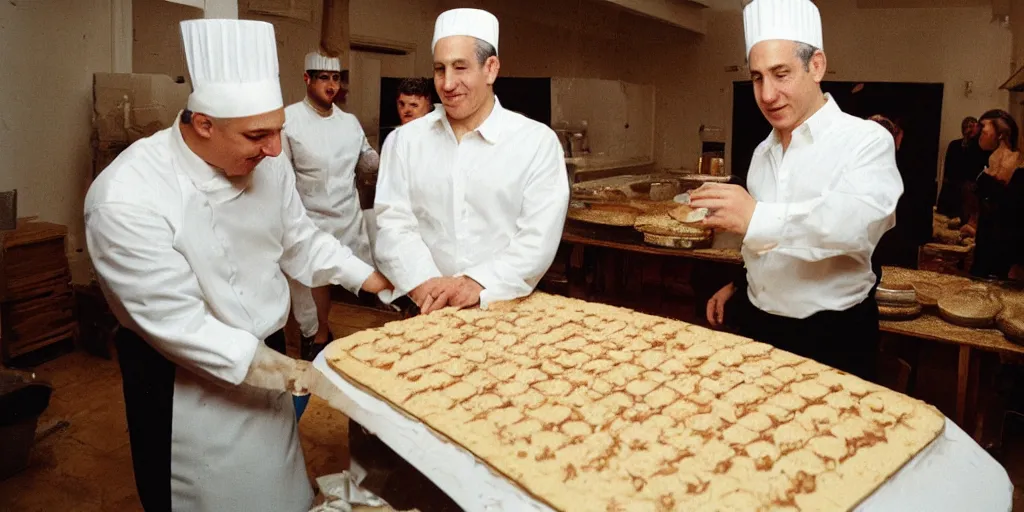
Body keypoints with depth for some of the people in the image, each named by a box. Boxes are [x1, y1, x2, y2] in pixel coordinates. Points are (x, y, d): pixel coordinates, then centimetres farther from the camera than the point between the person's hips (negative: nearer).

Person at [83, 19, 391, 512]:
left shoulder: (266, 164, -9)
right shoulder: (126, 198, -29)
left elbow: (298, 239, 7)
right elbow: (177, 320, -26)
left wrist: (367, 277, -3)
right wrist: (271, 369, -25)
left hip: (262, 352, 6)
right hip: (185, 378, -5)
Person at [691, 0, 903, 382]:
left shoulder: (865, 140, -13)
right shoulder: (765, 150, 9)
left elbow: (863, 219, -33)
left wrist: (757, 218, -43)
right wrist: (738, 285, 8)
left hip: (830, 336, -6)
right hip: (756, 323, 6)